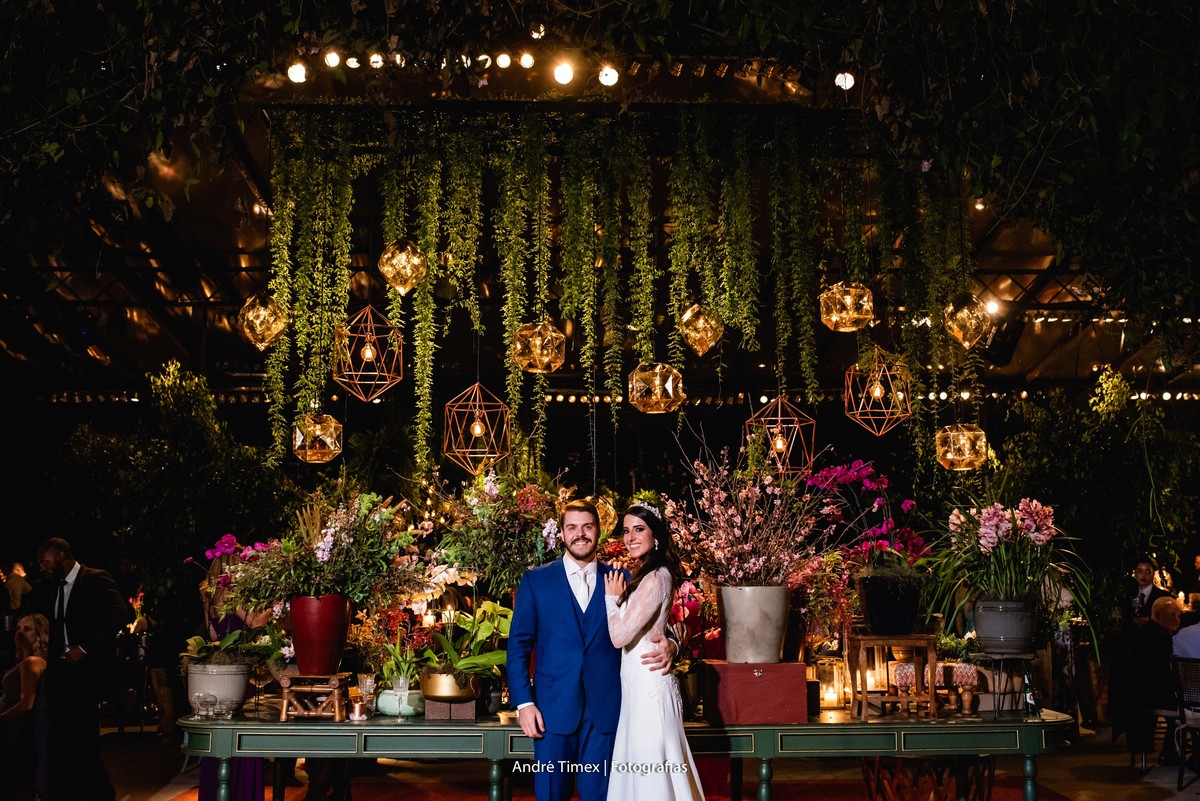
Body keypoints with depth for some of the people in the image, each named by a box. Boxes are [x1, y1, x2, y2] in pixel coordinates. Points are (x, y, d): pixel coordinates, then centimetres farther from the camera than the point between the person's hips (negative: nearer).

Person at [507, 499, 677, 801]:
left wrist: (668, 647, -13)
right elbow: (518, 646, 3)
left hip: (605, 709, 1)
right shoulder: (535, 581, 4)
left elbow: (649, 632, 10)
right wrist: (523, 702, -6)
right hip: (554, 708, -1)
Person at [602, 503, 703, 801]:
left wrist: (612, 597, -7)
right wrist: (620, 597, 8)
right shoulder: (646, 575, 12)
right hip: (639, 684, 10)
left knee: (651, 769, -2)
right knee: (640, 771, 16)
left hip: (648, 684, -10)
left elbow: (620, 636, -20)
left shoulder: (655, 579, -18)